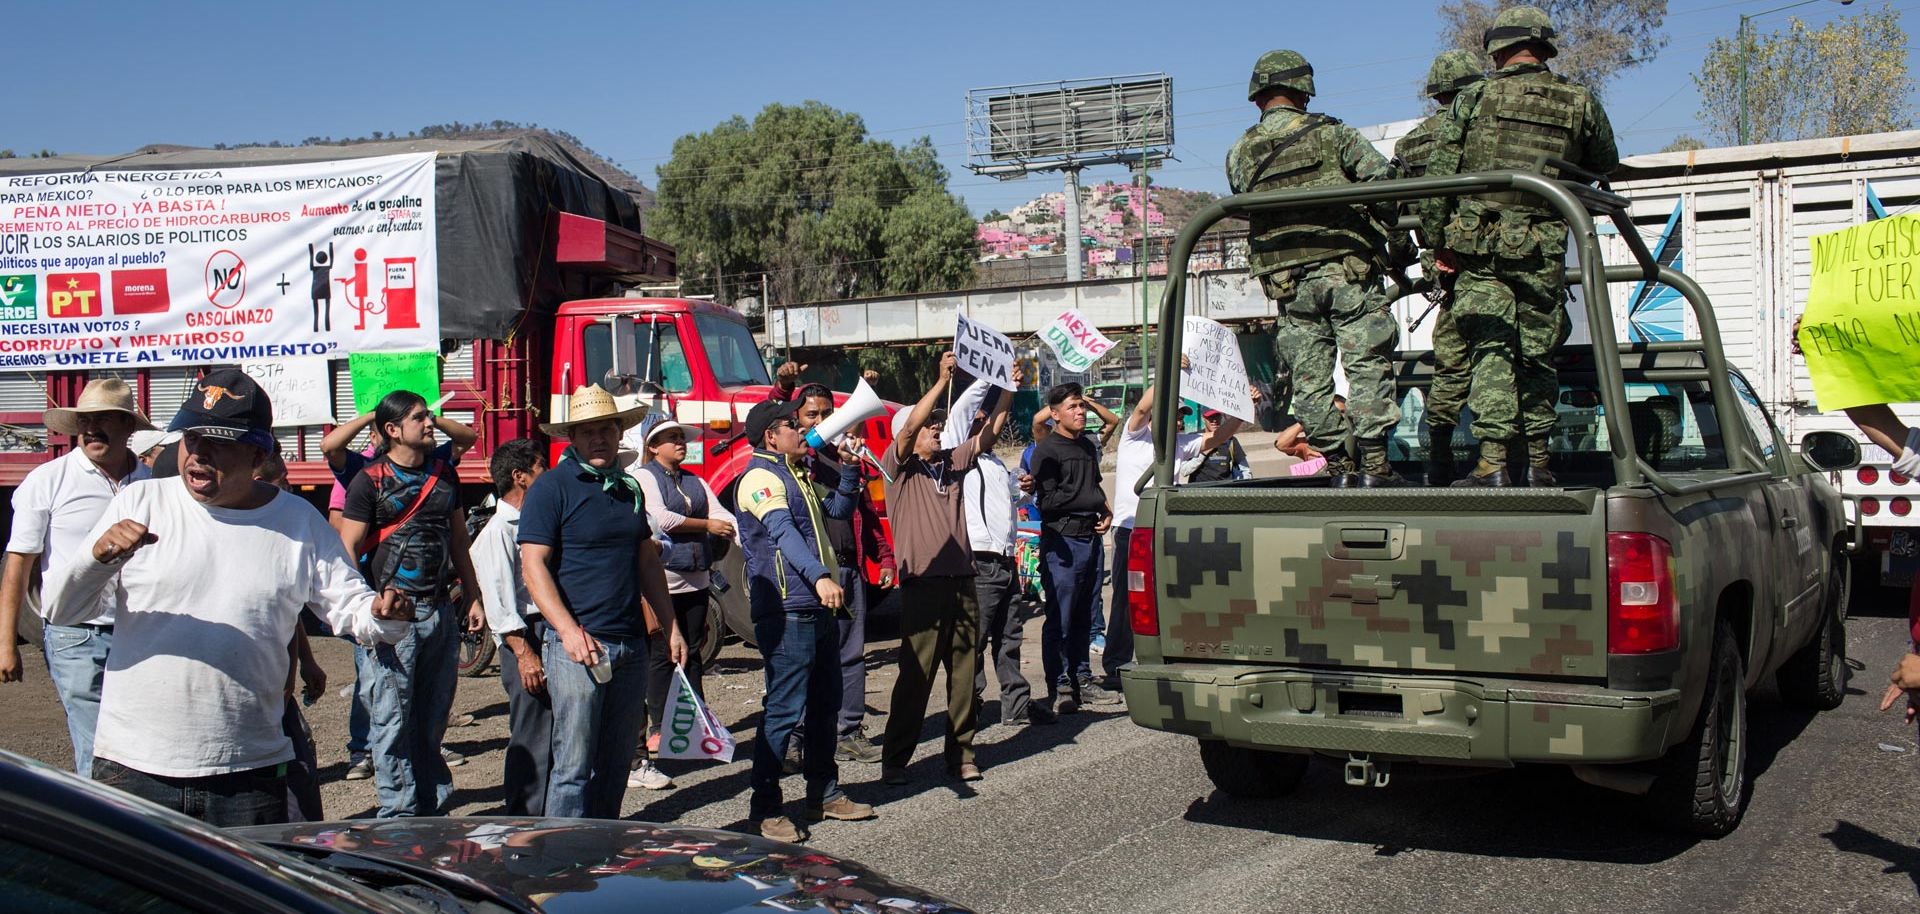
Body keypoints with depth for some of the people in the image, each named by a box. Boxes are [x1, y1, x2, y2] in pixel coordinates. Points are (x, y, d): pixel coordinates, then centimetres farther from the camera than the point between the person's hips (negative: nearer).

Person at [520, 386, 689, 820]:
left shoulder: (628, 488, 15)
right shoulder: (551, 487, -5)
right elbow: (533, 564, -12)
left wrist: (670, 626, 18)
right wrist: (569, 630, -22)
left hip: (631, 643, 7)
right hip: (578, 644, -6)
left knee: (617, 762, 12)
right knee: (574, 763, -6)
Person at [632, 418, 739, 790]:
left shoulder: (695, 481, 17)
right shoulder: (644, 477, -2)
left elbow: (722, 516, 8)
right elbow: (661, 519, -14)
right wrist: (706, 526, -6)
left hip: (696, 577, 6)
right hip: (662, 577, -6)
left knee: (692, 652, 10)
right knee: (662, 655, -3)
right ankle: (661, 727, 2)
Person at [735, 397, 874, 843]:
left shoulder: (797, 475, 21)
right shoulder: (761, 477, -10)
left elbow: (837, 510, 32)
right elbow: (784, 533, -25)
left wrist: (849, 469, 17)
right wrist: (820, 577, -38)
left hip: (817, 608, 10)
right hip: (786, 610, -10)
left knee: (824, 704, 15)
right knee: (785, 709, -9)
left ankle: (824, 794, 26)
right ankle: (765, 809, -3)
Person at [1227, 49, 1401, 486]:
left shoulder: (1239, 155, 8)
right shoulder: (1332, 134, 0)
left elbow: (1244, 201, 13)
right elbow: (1384, 180, -4)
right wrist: (1385, 227, 12)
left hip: (1287, 281, 3)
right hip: (1347, 268, -3)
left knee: (1309, 377, 6)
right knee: (1368, 366, -1)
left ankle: (1339, 467, 7)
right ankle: (1375, 464, -6)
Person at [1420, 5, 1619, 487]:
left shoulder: (1472, 99, 3)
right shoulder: (1580, 103, 8)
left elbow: (1437, 176, 0)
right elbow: (1605, 164, 23)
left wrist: (1438, 243, 7)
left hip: (1477, 248, -1)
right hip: (1542, 250, 1)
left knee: (1490, 352, -1)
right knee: (1538, 355, 10)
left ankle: (1493, 461, -9)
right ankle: (1538, 462, 15)